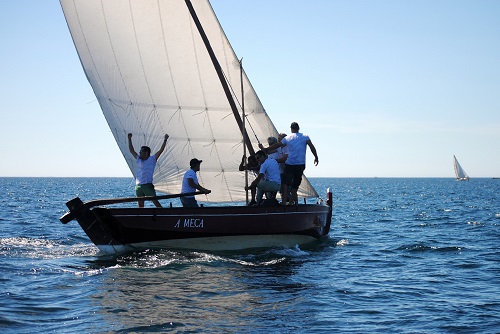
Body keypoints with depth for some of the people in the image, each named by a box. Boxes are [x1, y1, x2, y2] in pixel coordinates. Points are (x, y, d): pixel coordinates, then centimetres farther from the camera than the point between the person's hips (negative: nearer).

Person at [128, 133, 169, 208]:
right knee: (140, 204, 5)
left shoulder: (152, 159, 2)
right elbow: (131, 150, 22)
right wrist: (129, 139, 20)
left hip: (148, 185, -5)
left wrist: (165, 140, -8)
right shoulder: (139, 159, 16)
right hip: (138, 186, 5)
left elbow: (161, 150, -4)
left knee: (155, 201, -10)